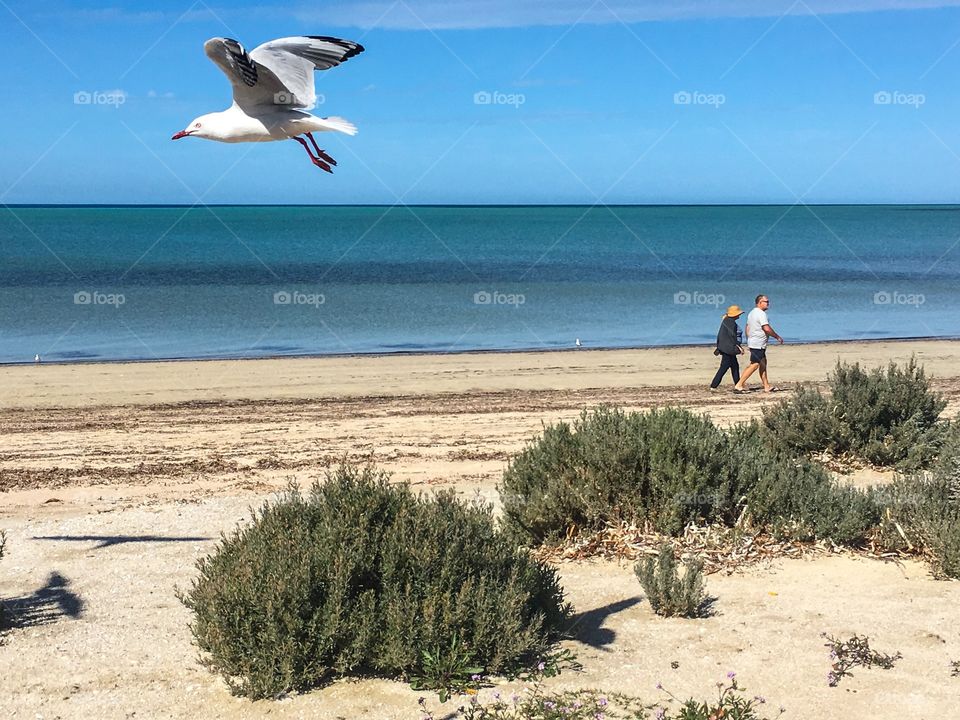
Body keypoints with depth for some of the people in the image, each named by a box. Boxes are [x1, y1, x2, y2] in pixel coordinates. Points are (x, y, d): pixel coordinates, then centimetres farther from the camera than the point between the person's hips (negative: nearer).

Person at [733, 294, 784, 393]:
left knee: (763, 363, 14)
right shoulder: (761, 314, -17)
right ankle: (738, 385, -11)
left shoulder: (752, 313, 14)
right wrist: (778, 337, -12)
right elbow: (767, 329, -23)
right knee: (754, 365, -9)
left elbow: (747, 328, 19)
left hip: (752, 343, 11)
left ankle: (767, 386, 18)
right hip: (758, 344, -11)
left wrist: (748, 343, 23)